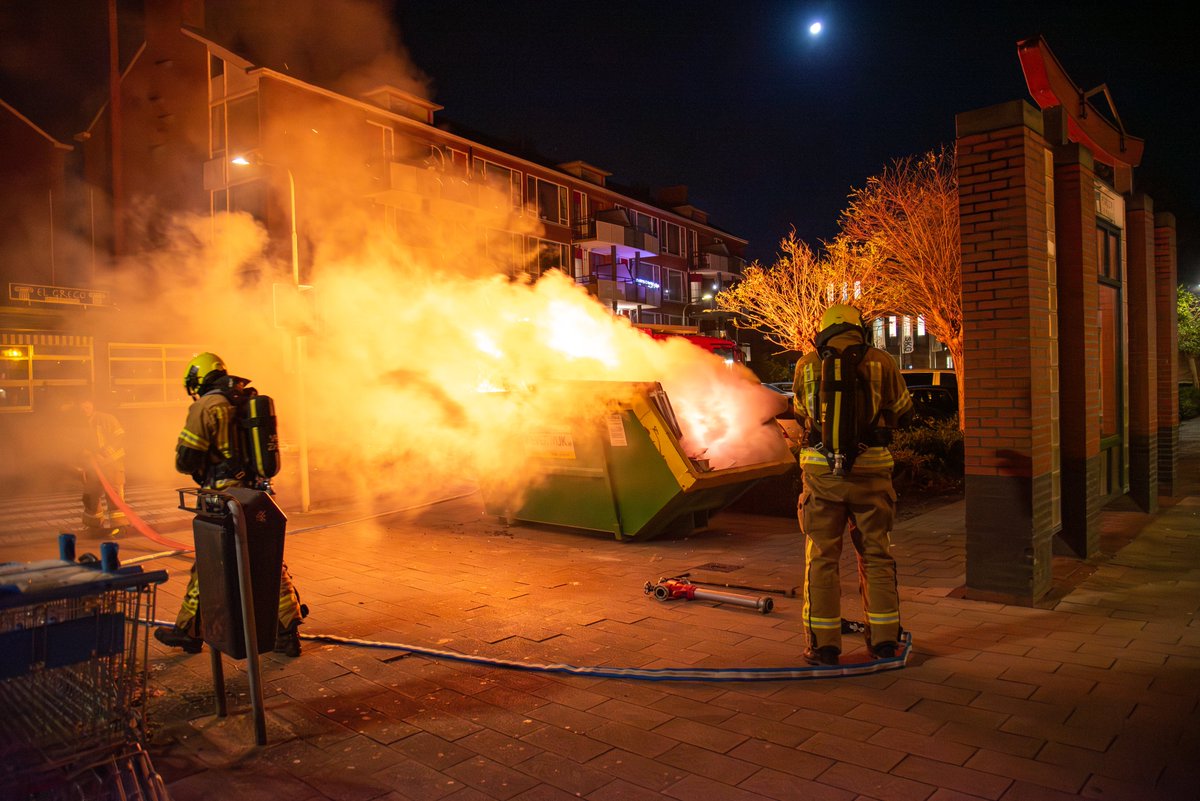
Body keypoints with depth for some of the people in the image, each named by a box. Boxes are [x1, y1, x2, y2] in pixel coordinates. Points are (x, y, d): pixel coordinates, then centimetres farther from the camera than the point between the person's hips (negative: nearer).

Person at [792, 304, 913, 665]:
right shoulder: (881, 361, 1)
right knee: (877, 556, 14)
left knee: (822, 558, 7)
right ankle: (884, 640, 21)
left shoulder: (807, 365, 3)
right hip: (871, 471, 1)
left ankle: (824, 644, 11)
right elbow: (904, 412, 12)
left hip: (822, 471, 0)